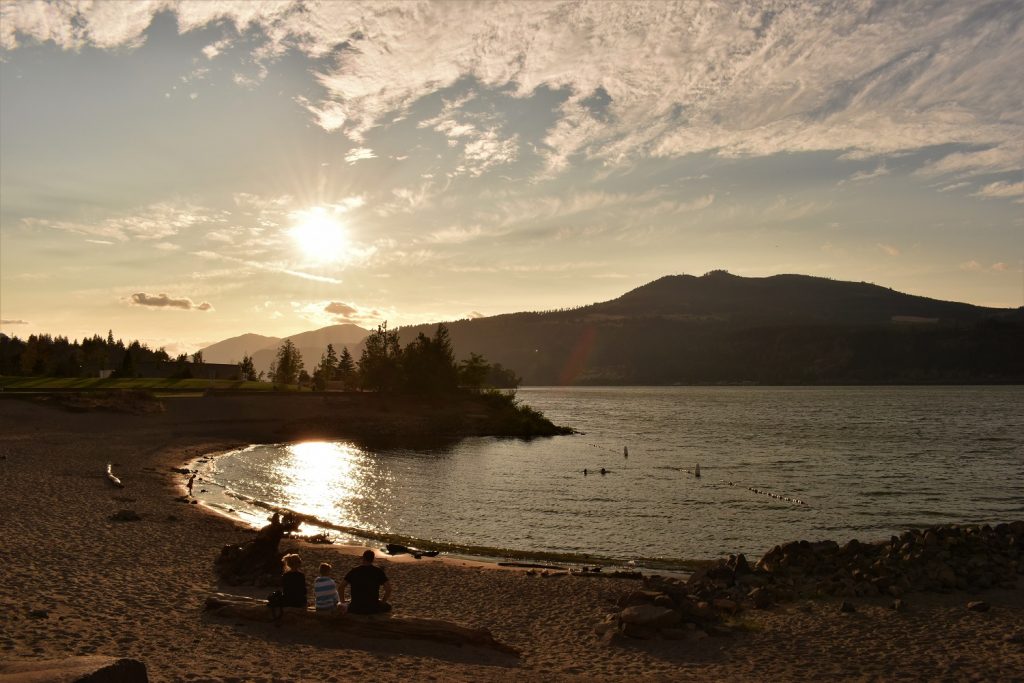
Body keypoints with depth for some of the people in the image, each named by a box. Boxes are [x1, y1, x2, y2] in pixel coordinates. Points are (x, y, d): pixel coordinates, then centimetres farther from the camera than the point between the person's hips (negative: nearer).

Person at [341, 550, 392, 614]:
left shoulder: (353, 571, 1)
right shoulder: (378, 571, -4)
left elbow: (341, 586, -2)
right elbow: (388, 588, -10)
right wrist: (382, 602, 5)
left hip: (356, 609, 1)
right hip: (373, 609, -1)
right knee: (388, 606, 30)